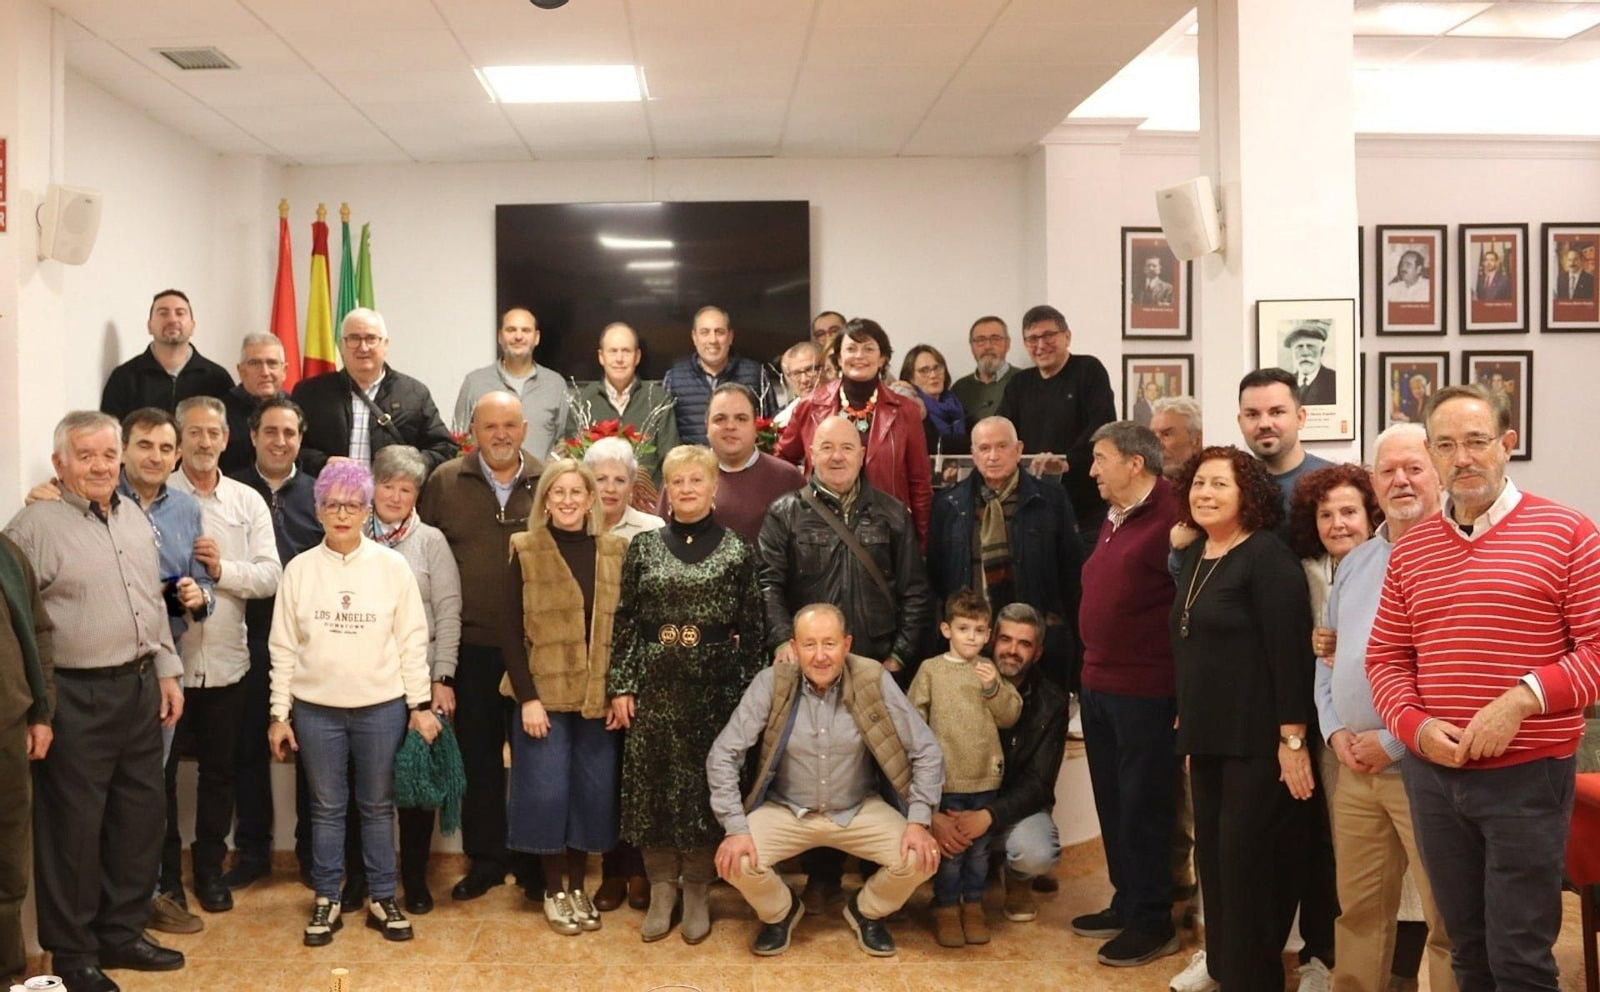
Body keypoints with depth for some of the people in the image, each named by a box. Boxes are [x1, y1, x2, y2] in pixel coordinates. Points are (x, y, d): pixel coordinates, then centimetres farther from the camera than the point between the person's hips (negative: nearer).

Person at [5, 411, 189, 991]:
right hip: (75, 698, -7)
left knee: (139, 815, 14)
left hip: (141, 687, 7)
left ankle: (122, 932, 29)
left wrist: (168, 671, 15)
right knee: (73, 825, 4)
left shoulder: (135, 517, 12)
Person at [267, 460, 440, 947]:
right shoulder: (299, 569, 0)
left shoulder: (392, 566, -3)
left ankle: (382, 899, 22)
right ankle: (327, 901, 23)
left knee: (378, 806, 10)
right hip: (316, 709, 1)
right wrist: (280, 713, 2)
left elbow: (412, 640, 0)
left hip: (382, 707, -1)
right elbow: (284, 646, 3)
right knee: (327, 808, 11)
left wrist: (421, 705, -2)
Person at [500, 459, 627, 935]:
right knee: (547, 792, 0)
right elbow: (512, 631, -3)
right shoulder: (526, 552, 0)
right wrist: (527, 697, -10)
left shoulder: (616, 551, 6)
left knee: (593, 793, 6)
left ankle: (577, 885, 23)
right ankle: (554, 891, 17)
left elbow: (625, 627, 6)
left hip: (600, 699, 2)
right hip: (544, 695, -2)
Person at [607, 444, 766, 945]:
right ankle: (661, 890, 19)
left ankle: (697, 892, 20)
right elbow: (624, 621, 4)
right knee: (651, 785, 4)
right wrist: (620, 686, -1)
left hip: (712, 687, -1)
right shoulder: (644, 546, 4)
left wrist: (748, 693, -3)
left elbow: (751, 628, 1)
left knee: (705, 785, 5)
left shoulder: (736, 550, 1)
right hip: (654, 685, 1)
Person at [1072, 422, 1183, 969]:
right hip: (1098, 683, 9)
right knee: (1111, 801, 16)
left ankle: (1153, 922, 13)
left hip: (1144, 691, -9)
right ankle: (1126, 903, 29)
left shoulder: (1169, 519, -17)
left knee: (1142, 805, 1)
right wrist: (1090, 672, 15)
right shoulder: (1114, 519, 13)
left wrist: (1185, 695, -17)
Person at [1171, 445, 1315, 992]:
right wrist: (1188, 726, 18)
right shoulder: (1194, 557, 12)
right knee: (1213, 858, 13)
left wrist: (1293, 740, -19)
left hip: (1257, 741, -8)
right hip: (1208, 738, 8)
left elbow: (1291, 650, -17)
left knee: (1249, 861, -1)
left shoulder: (1266, 557, -12)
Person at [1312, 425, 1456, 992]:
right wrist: (1335, 730, 4)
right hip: (1353, 765, 7)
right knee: (1358, 908, 15)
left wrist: (1394, 742, -16)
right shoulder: (1355, 562, 16)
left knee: (1448, 917, 1)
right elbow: (1327, 653, 20)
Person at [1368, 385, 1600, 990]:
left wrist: (1523, 698, -21)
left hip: (1528, 776, -4)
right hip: (1433, 776, 4)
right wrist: (1416, 727, -9)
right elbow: (1385, 657, 9)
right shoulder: (1410, 549, 9)